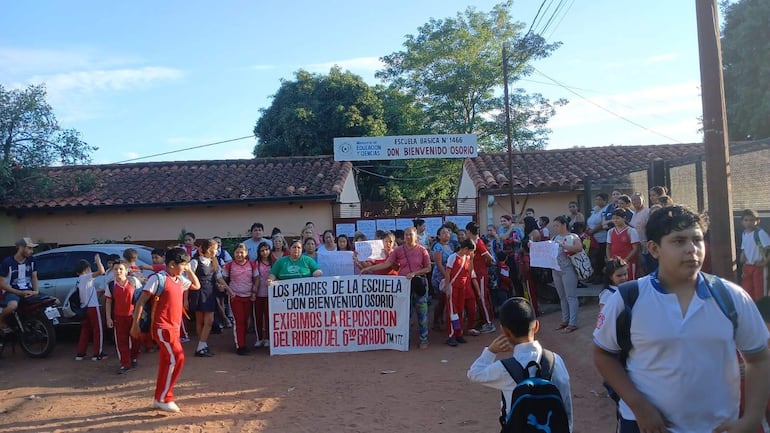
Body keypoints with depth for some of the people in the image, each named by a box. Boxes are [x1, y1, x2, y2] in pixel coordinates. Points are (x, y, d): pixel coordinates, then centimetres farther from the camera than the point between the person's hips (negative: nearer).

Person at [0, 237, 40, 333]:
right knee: (13, 306, -41)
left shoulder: (31, 260, 4)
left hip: (28, 291, 5)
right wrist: (20, 293, -18)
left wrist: (36, 291, -9)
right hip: (12, 292, -5)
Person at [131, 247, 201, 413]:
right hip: (162, 327, -8)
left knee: (166, 362, 12)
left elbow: (197, 286, 28)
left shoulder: (180, 280, 10)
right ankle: (164, 398, -3)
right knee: (176, 358, -13)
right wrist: (135, 324, -14)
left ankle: (159, 398, 22)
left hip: (174, 327, 8)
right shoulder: (158, 278, -12)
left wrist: (189, 270, 12)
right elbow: (141, 301, -12)